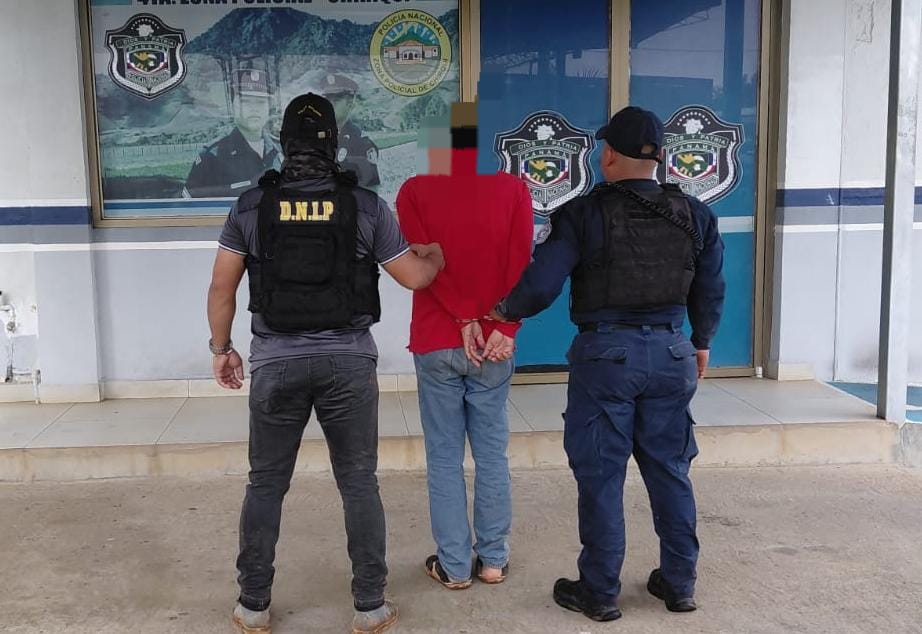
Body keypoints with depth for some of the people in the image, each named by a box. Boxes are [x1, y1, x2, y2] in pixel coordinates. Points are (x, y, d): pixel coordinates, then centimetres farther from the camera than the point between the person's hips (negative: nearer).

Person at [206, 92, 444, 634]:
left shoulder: (251, 206, -2)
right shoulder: (366, 205, -5)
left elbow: (222, 288, 1)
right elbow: (414, 277, 1)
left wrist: (221, 348, 15)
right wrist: (436, 256, 23)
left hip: (276, 362, 1)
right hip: (348, 361, 0)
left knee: (266, 483, 14)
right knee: (359, 483, 10)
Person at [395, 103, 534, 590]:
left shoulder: (415, 191, -1)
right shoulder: (513, 189, 1)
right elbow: (520, 264, -8)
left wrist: (464, 318, -9)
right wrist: (505, 328, -10)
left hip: (436, 343, -1)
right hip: (493, 343, 1)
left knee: (444, 456, 7)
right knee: (492, 452, 11)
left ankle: (453, 565, 14)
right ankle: (493, 559, 19)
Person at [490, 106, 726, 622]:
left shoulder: (584, 214, -11)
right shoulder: (695, 215, 2)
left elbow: (540, 286, -15)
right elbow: (711, 290, 10)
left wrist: (506, 311, 5)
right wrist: (702, 342, 26)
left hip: (605, 352, -4)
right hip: (671, 353, 4)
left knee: (601, 476, 6)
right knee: (670, 471, 15)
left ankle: (600, 593, 16)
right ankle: (680, 583, 25)